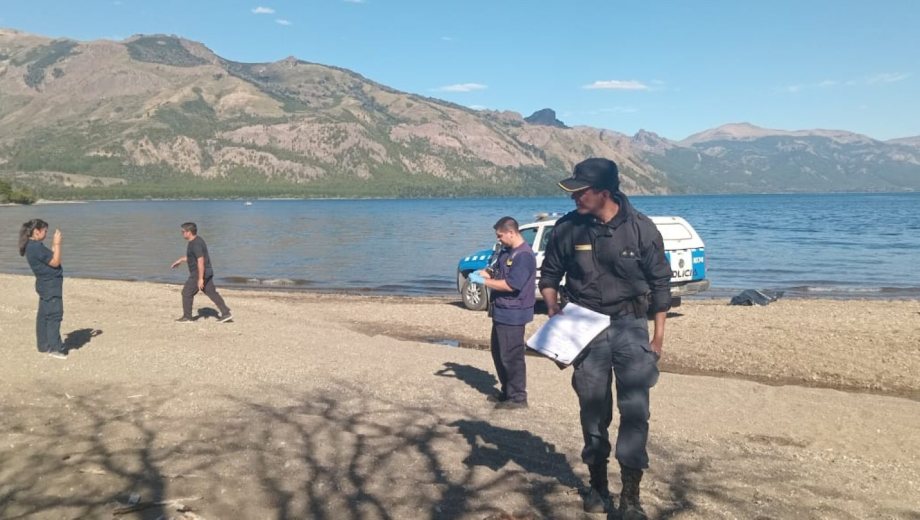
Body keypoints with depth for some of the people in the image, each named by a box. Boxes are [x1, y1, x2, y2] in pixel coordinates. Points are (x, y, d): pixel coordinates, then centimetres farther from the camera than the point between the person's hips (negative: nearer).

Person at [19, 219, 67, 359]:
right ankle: (54, 348, -5)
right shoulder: (37, 247, -21)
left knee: (44, 316, 14)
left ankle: (44, 345, 21)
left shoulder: (32, 246, 10)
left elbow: (50, 258, 17)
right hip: (51, 285, -10)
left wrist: (54, 244, 12)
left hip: (46, 284, 10)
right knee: (54, 315, -7)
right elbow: (55, 262, -19)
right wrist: (57, 244, -15)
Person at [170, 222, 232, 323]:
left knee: (187, 293, 3)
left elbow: (200, 261, -26)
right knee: (212, 293, 8)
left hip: (199, 274, -10)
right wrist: (180, 260, 33)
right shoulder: (196, 241, 12)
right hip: (207, 273, 10)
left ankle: (187, 317, 12)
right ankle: (226, 313, 4)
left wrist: (200, 279, -26)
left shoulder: (196, 244, -20)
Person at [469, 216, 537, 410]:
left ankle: (518, 397, 8)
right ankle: (507, 391, 30)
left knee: (511, 356, -3)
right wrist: (484, 273, 0)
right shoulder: (506, 251, 11)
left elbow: (510, 285, -26)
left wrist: (484, 281, -21)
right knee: (498, 352, 18)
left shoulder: (524, 256, -20)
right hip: (501, 311, 10)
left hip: (513, 314, -10)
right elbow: (498, 272, 20)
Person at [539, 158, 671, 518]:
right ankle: (598, 484, 29)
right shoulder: (567, 228, -6)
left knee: (635, 409, -6)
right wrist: (553, 309, -9)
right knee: (593, 410, 11)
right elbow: (549, 275, 8)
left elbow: (660, 283, 0)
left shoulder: (641, 228, -9)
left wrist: (658, 337, -1)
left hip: (630, 326, -1)